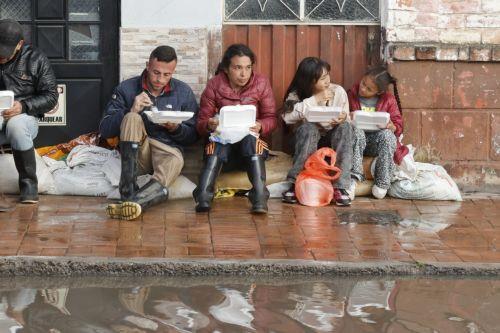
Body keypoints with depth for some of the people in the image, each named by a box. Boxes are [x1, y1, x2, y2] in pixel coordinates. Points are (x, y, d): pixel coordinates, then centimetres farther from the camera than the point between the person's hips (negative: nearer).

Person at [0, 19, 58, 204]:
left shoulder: (35, 60, 2)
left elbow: (51, 96, 0)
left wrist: (23, 106, -17)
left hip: (25, 117, -2)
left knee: (15, 125, -38)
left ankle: (28, 183, -21)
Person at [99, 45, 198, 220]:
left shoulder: (184, 92, 8)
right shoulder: (126, 88, 3)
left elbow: (192, 135, 10)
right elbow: (104, 130, 0)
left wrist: (176, 128, -12)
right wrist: (131, 111, -15)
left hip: (168, 148, 0)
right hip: (135, 152, 0)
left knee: (175, 160, -36)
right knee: (132, 118, -29)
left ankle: (134, 202, -60)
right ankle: (128, 190, -41)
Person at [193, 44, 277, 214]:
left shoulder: (261, 83, 0)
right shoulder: (214, 85, -2)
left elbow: (271, 118, 2)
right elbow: (201, 123, -1)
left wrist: (260, 126, -22)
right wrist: (209, 125, -26)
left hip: (251, 142, 0)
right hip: (222, 142, 0)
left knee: (250, 138, -34)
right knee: (218, 143, -35)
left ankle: (260, 198, -48)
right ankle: (203, 197, -51)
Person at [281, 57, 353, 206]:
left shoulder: (338, 91, -5)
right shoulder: (297, 94, -9)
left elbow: (346, 120, -2)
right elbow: (288, 116, -28)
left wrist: (343, 118, -28)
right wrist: (315, 99, -27)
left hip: (332, 140, 2)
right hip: (307, 139, -2)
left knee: (345, 127, -30)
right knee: (308, 127, -35)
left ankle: (340, 186, -34)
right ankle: (296, 183, -31)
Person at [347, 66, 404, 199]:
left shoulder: (389, 100, 7)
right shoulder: (351, 95, 7)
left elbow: (398, 126, 7)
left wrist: (391, 127, -17)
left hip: (377, 141, 0)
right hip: (357, 139, 0)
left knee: (387, 135, -34)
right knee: (357, 132, -35)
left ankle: (382, 182, -31)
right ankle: (355, 175, -42)